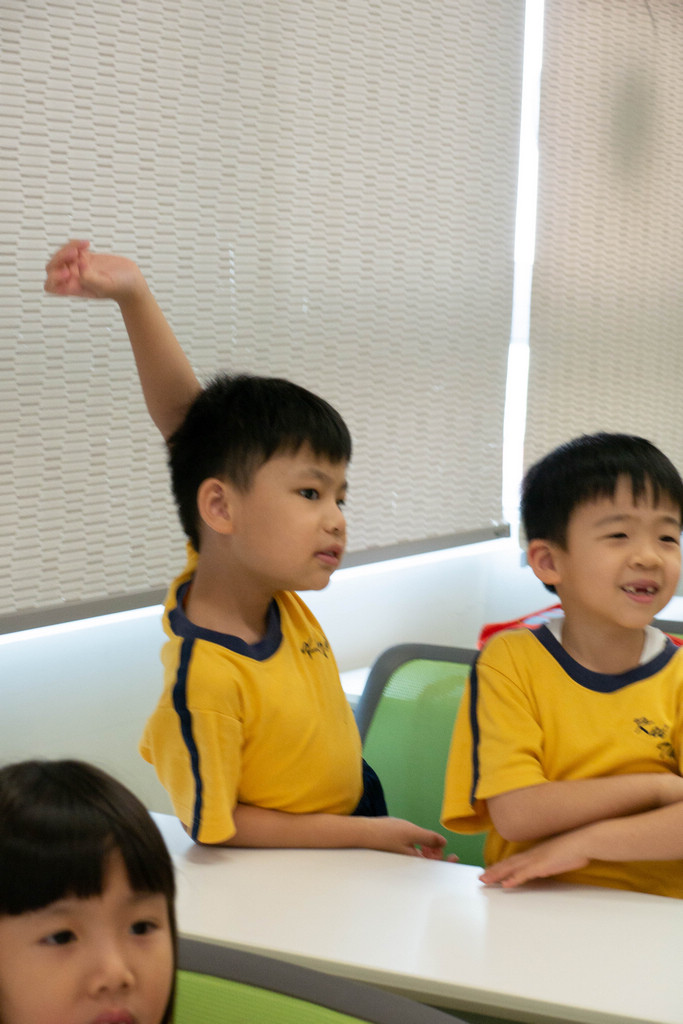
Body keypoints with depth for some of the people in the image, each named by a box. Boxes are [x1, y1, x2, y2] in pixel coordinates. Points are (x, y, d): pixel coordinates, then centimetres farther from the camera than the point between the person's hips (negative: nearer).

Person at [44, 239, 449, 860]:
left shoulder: (253, 577, -8)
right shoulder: (205, 679, -28)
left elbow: (193, 423, -11)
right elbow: (215, 825, -17)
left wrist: (135, 294, -21)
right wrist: (368, 835, -15)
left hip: (357, 822, 7)